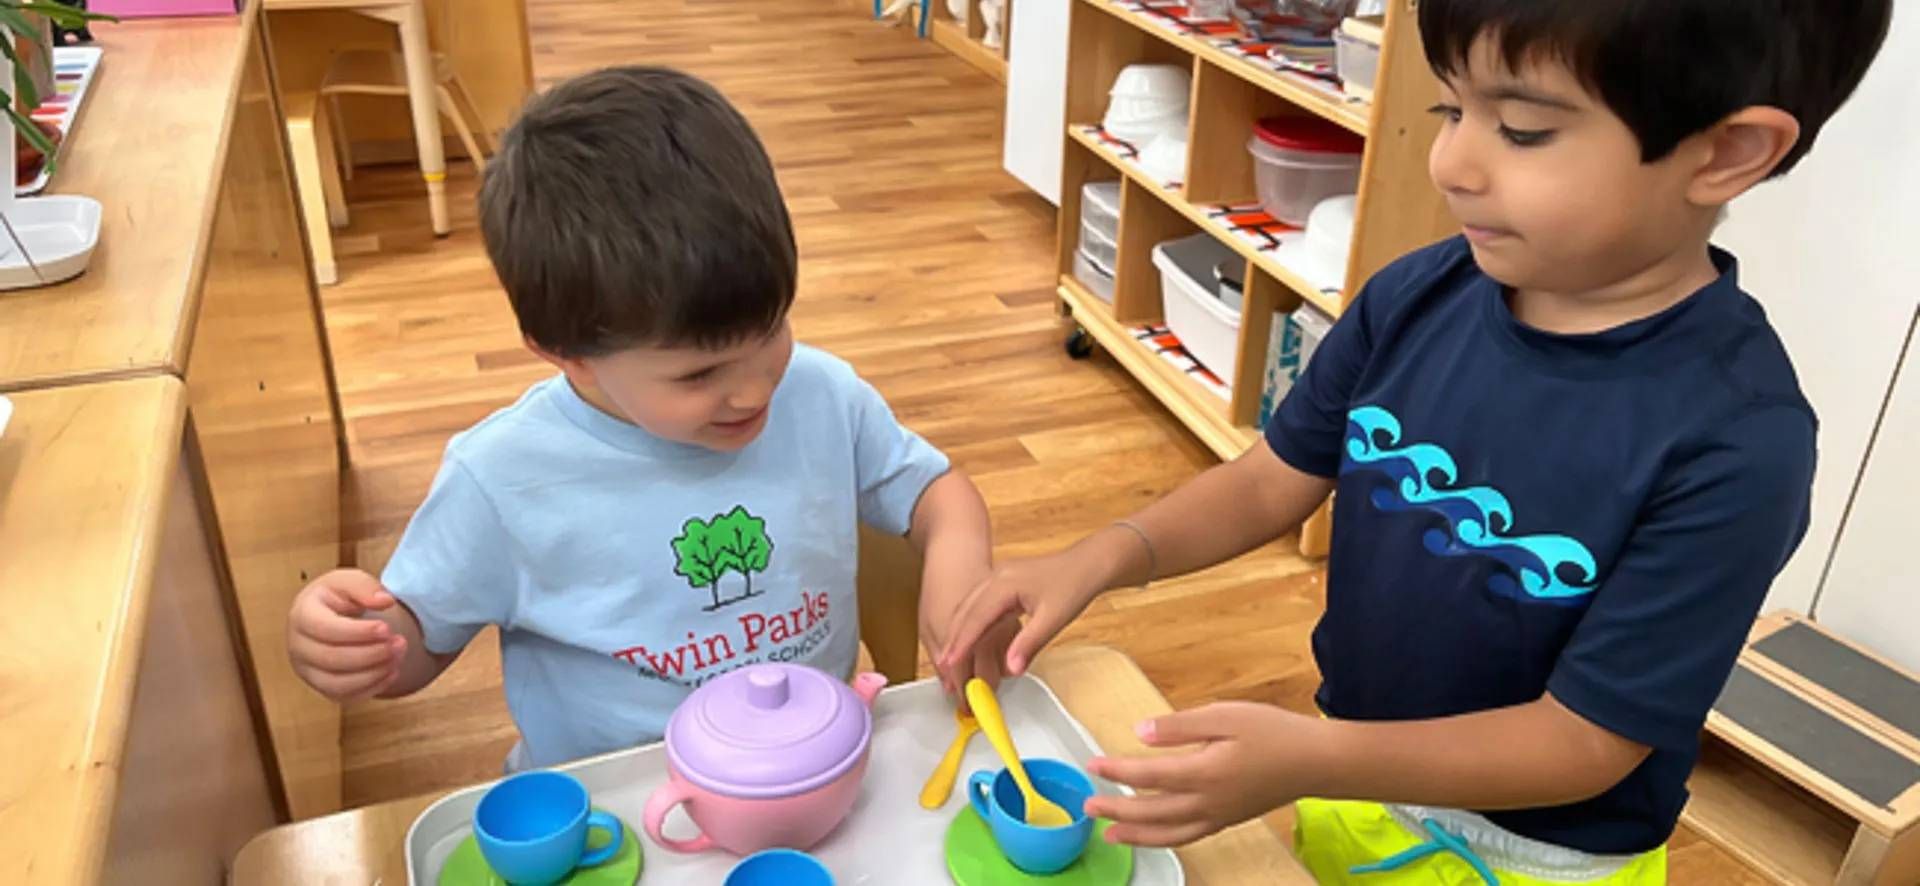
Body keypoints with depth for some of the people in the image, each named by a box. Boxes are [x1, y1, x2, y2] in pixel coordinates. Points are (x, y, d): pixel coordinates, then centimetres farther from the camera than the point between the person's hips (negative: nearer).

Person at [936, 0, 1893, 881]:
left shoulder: (1736, 444, -29)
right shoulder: (1415, 297, -15)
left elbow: (1585, 741, -25)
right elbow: (1274, 480, -4)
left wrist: (1311, 759, -36)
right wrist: (1105, 555, -20)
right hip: (1361, 773, 4)